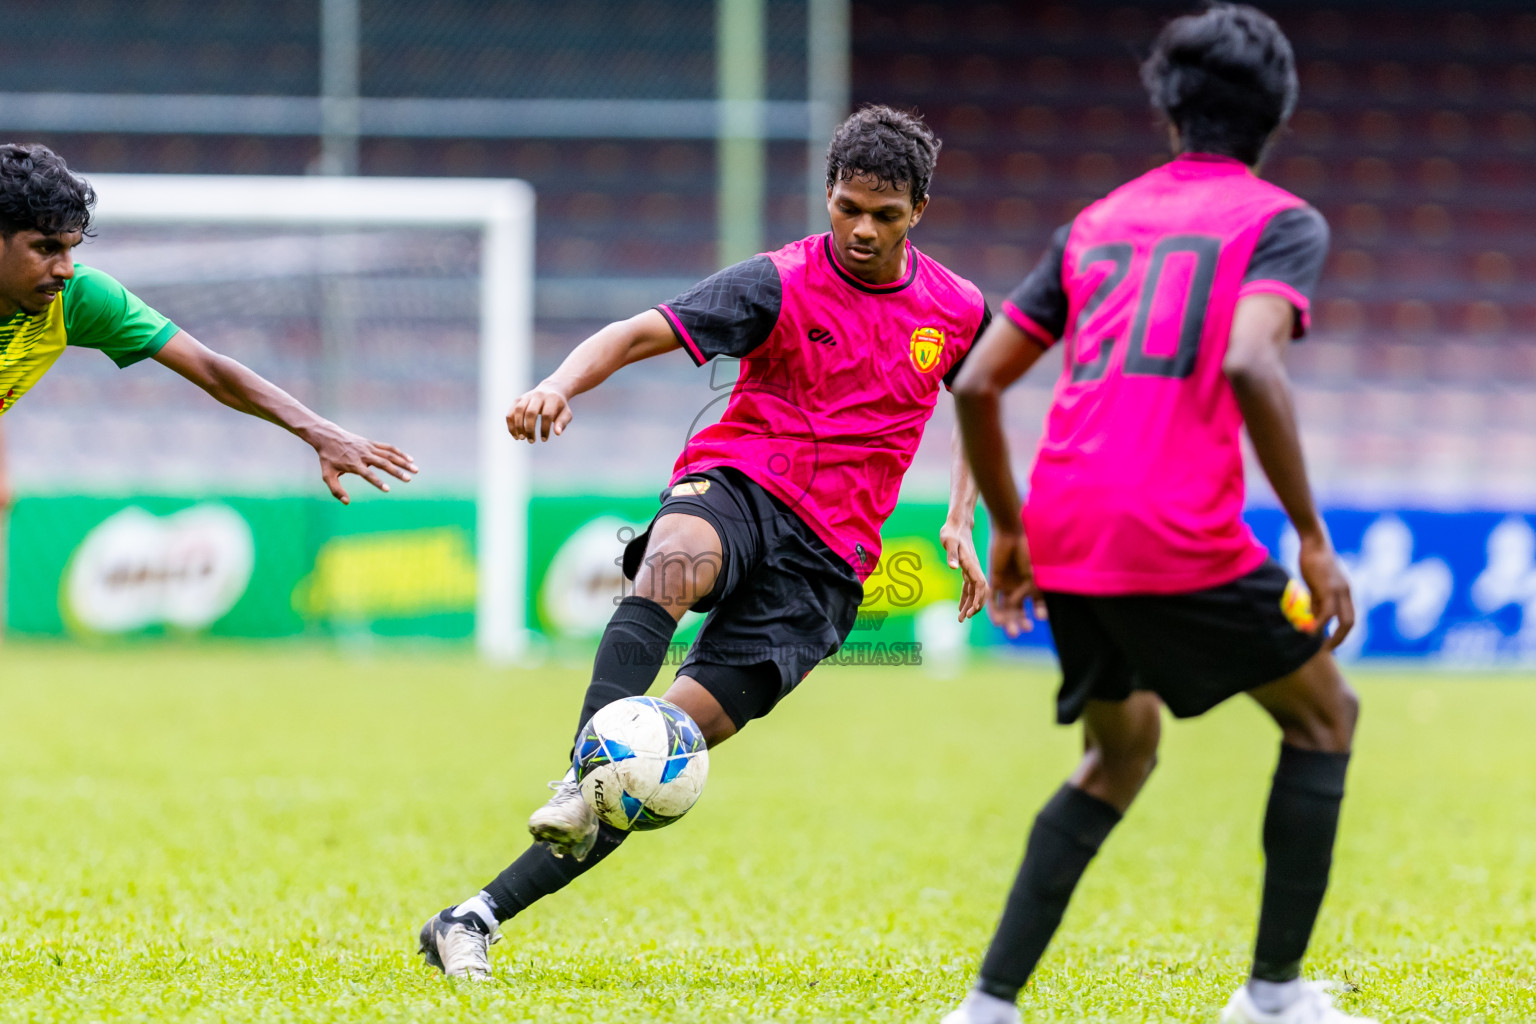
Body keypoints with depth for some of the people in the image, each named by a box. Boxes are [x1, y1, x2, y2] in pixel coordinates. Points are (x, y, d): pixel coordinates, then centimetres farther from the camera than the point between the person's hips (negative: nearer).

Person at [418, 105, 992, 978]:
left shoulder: (956, 310, 7)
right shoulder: (782, 284, -4)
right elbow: (641, 333, -12)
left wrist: (961, 524, 16)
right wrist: (562, 384, -32)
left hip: (824, 562, 2)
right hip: (736, 486, -2)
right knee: (677, 562, -43)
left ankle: (479, 920, -12)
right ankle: (585, 772, -55)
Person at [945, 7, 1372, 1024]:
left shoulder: (1096, 224, 21)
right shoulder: (1281, 221, 5)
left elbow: (975, 382, 17)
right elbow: (1250, 367, -15)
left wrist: (1009, 530, 29)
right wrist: (1314, 538, -11)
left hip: (1065, 541, 6)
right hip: (1183, 539, -6)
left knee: (1120, 756, 26)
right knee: (1324, 715, 17)